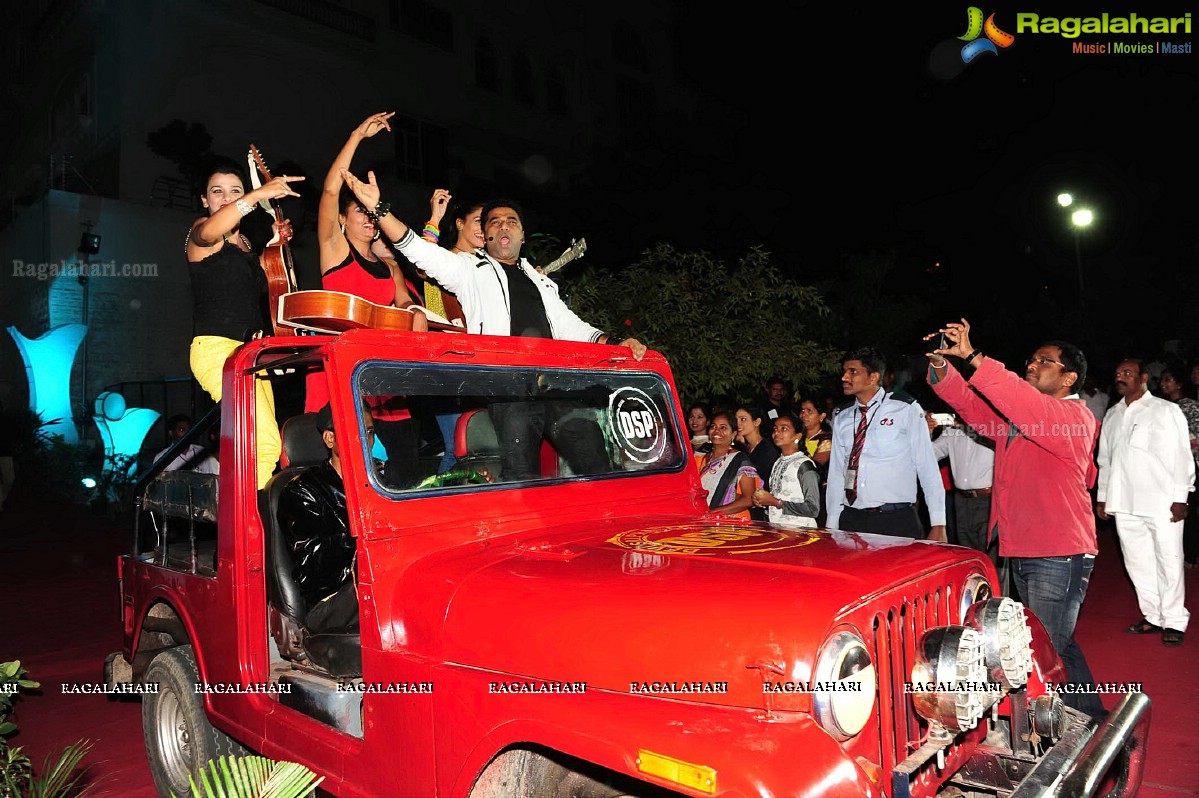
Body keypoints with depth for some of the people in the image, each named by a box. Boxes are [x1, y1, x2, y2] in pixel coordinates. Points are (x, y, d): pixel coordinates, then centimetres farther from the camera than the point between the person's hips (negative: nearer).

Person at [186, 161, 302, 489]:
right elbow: (207, 233, -27)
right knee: (267, 444, -23)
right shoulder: (199, 232, -1)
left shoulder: (243, 242, 21)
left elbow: (260, 286, 33)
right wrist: (257, 195, -41)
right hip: (217, 348, -8)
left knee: (261, 444, 2)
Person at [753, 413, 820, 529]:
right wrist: (762, 501, 5)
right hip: (775, 528, 6)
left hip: (798, 530, -6)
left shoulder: (804, 464, -7)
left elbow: (813, 509, -12)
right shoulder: (777, 463, 16)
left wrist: (776, 502, -9)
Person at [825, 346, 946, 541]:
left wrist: (938, 525, -6)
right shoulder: (842, 418, 9)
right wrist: (832, 526, 7)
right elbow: (836, 473, 10)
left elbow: (928, 468, -3)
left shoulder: (906, 409, -2)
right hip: (851, 521, 3)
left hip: (898, 522, -3)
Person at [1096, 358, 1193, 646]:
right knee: (1138, 564, 8)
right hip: (1125, 504, 5)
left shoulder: (1166, 411, 1)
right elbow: (1105, 459, 17)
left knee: (1169, 563, 1)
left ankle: (1173, 621, 13)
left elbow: (1181, 457, -2)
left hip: (1162, 504, -4)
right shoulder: (1112, 415, 14)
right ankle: (1153, 616, 20)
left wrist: (1180, 498, -8)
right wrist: (1102, 497, 15)